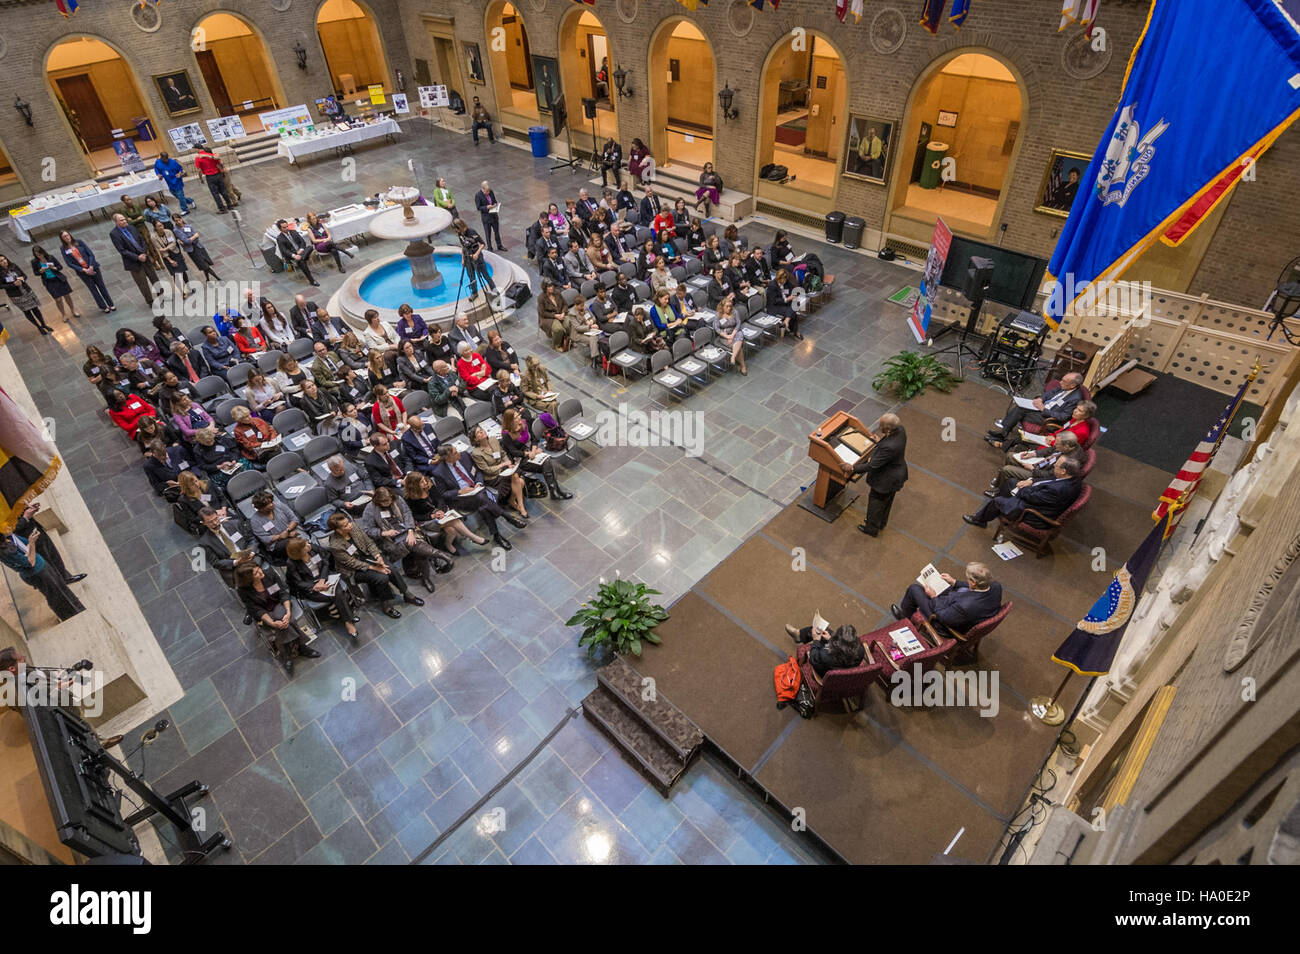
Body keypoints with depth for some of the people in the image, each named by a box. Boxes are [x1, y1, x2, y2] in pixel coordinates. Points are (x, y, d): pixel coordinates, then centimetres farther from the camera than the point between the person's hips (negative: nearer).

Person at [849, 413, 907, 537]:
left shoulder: (888, 447, -42)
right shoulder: (900, 429, -18)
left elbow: (872, 465, -30)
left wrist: (853, 469, -20)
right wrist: (880, 441, 7)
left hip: (887, 479, -8)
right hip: (897, 473, 8)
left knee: (876, 501, 18)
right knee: (886, 500, 30)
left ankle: (872, 528, 42)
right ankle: (881, 523, 55)